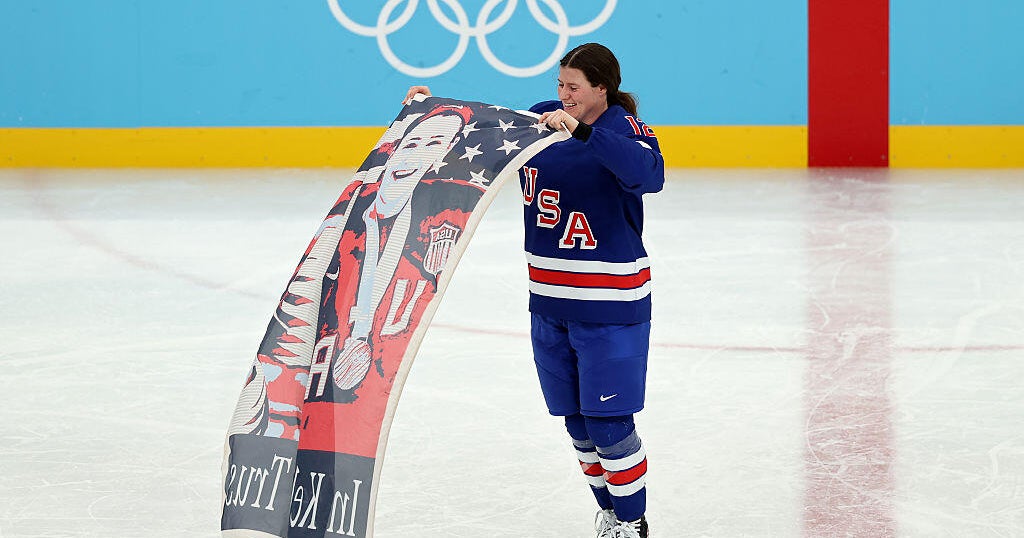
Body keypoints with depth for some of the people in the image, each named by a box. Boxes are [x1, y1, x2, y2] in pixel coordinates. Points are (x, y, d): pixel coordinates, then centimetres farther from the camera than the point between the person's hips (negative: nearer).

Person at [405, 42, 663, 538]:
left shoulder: (625, 130, -12)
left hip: (611, 303, -6)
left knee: (608, 421, -4)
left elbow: (649, 174, -34)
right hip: (549, 299, 6)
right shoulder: (542, 118, 4)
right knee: (577, 421, 12)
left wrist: (582, 130, -41)